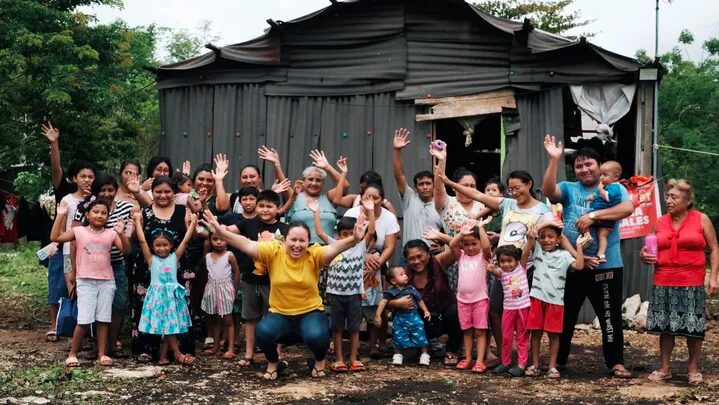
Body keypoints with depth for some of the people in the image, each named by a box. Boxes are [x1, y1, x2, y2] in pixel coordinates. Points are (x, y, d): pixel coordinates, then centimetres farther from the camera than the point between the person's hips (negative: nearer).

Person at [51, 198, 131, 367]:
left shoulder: (111, 234, 4)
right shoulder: (79, 231, 0)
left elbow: (126, 249, -7)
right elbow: (55, 237, -6)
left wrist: (121, 233, -23)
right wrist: (61, 216, -10)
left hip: (106, 282, 2)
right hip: (85, 282, -2)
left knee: (103, 320, 5)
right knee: (84, 320, -7)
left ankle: (102, 354, 12)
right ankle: (72, 354, 7)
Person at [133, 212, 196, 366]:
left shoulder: (174, 257, 2)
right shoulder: (151, 259, -2)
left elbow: (185, 240, 1)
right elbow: (142, 241, -7)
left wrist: (193, 223, 0)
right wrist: (138, 222, -4)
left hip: (173, 295, 2)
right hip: (158, 295, -2)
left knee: (170, 325, 4)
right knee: (167, 325, -2)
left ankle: (163, 355, 11)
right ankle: (177, 353, 5)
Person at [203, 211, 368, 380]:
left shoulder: (314, 255, -11)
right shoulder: (273, 252, -9)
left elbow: (335, 247, -27)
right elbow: (247, 245, -19)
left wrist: (355, 239, -48)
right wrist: (221, 232, -34)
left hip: (310, 313, -1)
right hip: (279, 314, 1)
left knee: (317, 336, -31)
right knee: (263, 333, -29)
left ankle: (319, 361, 8)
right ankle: (273, 363, 6)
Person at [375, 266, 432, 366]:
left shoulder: (411, 289, 1)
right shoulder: (391, 292, -6)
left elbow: (419, 300, 11)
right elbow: (383, 302, -9)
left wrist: (426, 310, 9)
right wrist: (378, 315, -14)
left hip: (413, 317, 1)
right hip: (399, 319, -1)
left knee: (420, 336, 2)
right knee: (399, 338, 5)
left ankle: (425, 354, 16)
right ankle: (398, 355, 25)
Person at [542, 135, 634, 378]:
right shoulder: (569, 189, 6)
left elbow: (627, 208, -18)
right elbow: (548, 191, -14)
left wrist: (593, 216, -25)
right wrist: (554, 160, -23)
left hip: (606, 266, -2)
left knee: (610, 316, 5)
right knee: (565, 315, 12)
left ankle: (616, 362, 15)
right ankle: (559, 359, 25)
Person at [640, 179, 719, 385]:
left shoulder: (701, 219, 1)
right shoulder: (660, 222, 10)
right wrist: (645, 255, -2)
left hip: (691, 283, -3)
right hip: (663, 283, 3)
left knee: (694, 327, -1)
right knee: (665, 326, 5)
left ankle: (693, 369, 12)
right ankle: (664, 368, 15)